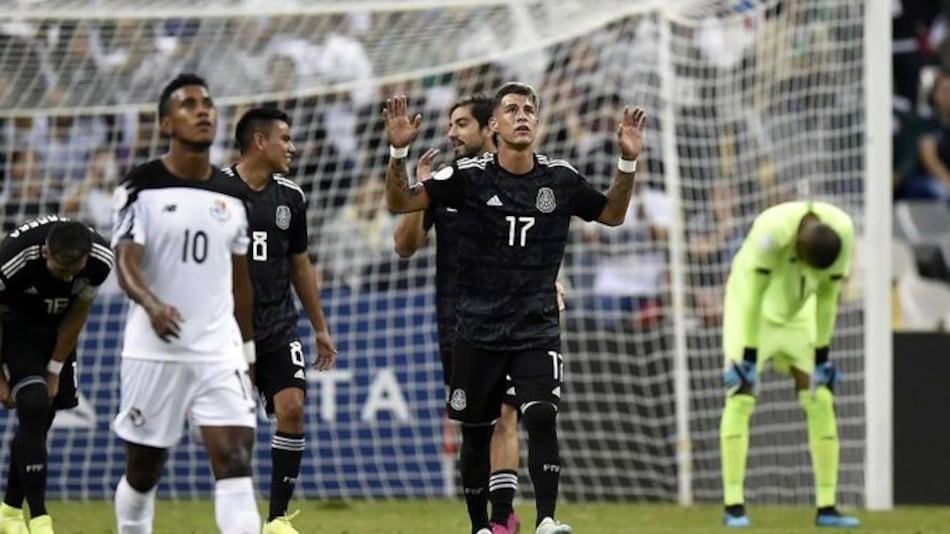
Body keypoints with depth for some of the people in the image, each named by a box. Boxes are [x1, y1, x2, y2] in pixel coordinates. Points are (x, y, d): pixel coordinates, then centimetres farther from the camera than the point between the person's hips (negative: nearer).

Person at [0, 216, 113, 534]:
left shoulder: (101, 261, -26)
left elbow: (77, 315, -8)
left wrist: (55, 371, -3)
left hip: (57, 330, 4)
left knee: (39, 422, 5)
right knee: (34, 407, -20)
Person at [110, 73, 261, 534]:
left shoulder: (233, 195, 9)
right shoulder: (142, 187, -4)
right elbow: (126, 263, -15)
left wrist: (248, 347, 17)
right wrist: (151, 304, -35)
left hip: (218, 351, 3)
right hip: (153, 351, -2)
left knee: (235, 460, -13)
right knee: (143, 473, 8)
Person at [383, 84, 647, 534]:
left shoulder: (560, 179, 0)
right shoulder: (469, 176, -6)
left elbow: (612, 214, 16)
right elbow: (400, 203, -5)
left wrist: (628, 163, 1)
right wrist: (398, 152, -21)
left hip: (538, 329, 0)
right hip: (479, 330, 0)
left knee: (542, 417, -19)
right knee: (476, 432, 6)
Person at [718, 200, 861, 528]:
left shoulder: (841, 233, -23)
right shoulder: (772, 231, -36)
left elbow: (827, 296, -11)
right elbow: (752, 296, -30)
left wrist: (821, 356, -5)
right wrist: (748, 358, -27)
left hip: (797, 316, 4)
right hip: (754, 314, -4)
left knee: (820, 401, -5)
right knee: (741, 399, -15)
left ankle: (827, 507, -2)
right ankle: (733, 505, -12)